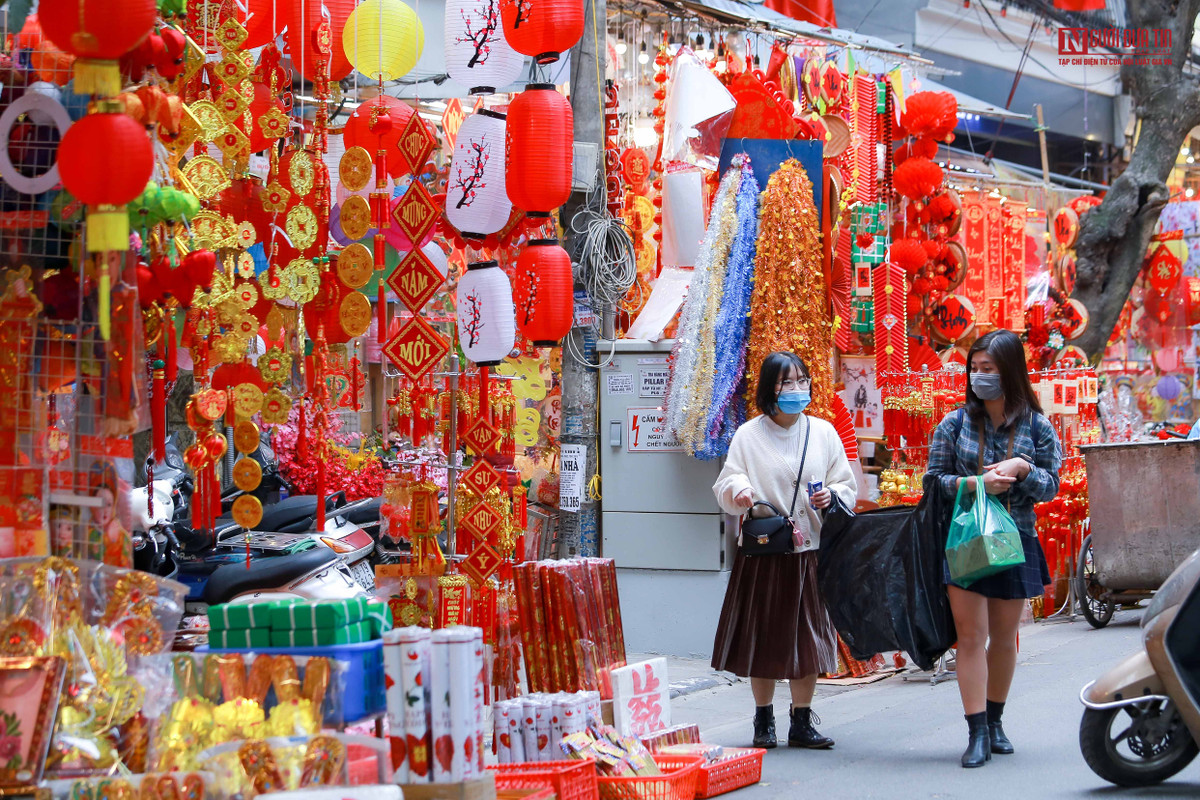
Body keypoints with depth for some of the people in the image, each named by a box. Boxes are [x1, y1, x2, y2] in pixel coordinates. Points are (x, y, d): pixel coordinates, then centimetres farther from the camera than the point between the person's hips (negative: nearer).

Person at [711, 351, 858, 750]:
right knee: (763, 637, 3)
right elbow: (725, 485, -2)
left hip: (812, 551, 2)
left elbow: (848, 485, 11)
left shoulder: (823, 432, 8)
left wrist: (832, 496, -11)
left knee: (809, 637, 3)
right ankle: (764, 721, 16)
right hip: (762, 552, -2)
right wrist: (738, 491, -24)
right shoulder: (749, 435, 2)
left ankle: (802, 722, 14)